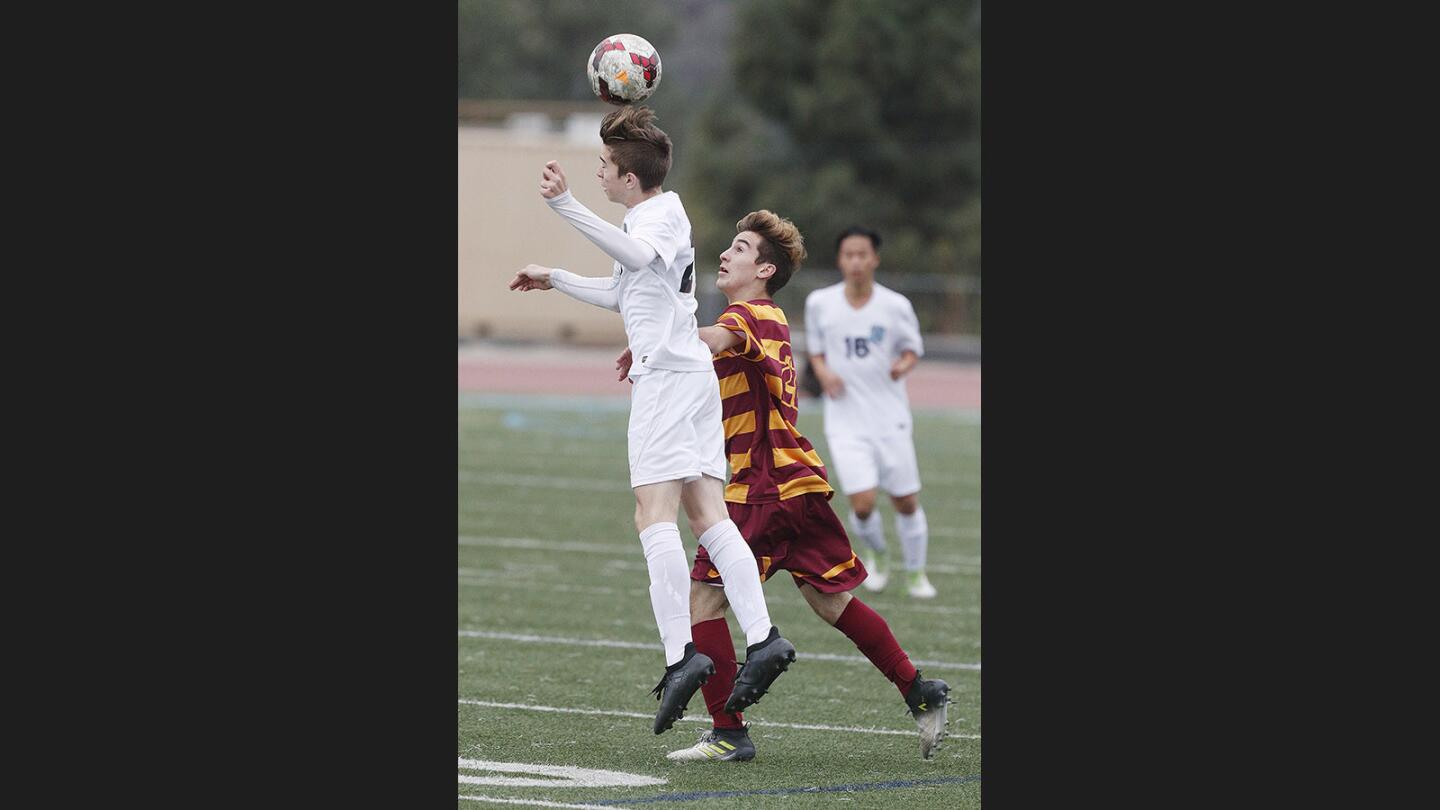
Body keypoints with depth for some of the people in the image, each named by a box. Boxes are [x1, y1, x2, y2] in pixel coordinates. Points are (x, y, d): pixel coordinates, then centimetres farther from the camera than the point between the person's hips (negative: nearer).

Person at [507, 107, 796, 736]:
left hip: (667, 375, -10)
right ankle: (762, 638, -5)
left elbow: (637, 255, -34)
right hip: (692, 376, 10)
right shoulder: (649, 216, 22)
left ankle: (680, 654, -23)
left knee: (655, 515, -15)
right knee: (708, 516, 3)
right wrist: (555, 280, 43)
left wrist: (567, 206, -41)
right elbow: (620, 292, 38)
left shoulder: (662, 213, -8)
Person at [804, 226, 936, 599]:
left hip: (891, 418, 0)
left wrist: (904, 365, -15)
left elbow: (913, 349, 8)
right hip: (846, 421, 0)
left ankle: (916, 572, 26)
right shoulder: (819, 303, -1)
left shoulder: (895, 306, -4)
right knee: (862, 505, -11)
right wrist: (824, 373, -9)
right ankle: (877, 555, 21)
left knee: (906, 502, 4)